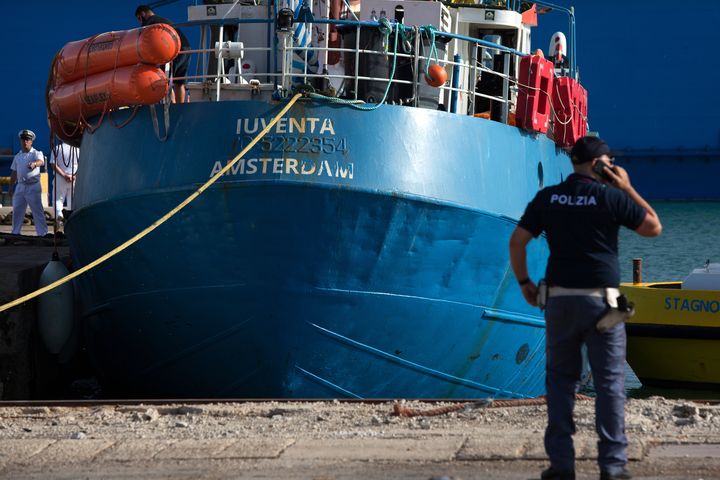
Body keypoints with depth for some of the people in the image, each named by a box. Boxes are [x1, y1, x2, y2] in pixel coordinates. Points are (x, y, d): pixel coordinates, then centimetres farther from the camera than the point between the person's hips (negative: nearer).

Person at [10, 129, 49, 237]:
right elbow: (14, 173, 21)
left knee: (37, 211, -7)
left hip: (33, 186, -5)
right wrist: (11, 187, 16)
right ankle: (15, 232, 17)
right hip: (20, 186, 5)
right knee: (17, 210, 7)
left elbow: (41, 162, -23)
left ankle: (42, 233, -7)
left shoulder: (36, 154, 1)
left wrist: (34, 164, -45)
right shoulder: (18, 156, 17)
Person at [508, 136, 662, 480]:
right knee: (609, 381, 2)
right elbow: (653, 228, 3)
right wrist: (628, 189, 8)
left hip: (559, 299, 3)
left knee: (561, 379, 10)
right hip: (602, 299, -3)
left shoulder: (548, 198, 4)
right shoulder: (610, 197, -6)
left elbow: (517, 241, 3)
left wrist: (524, 282, 14)